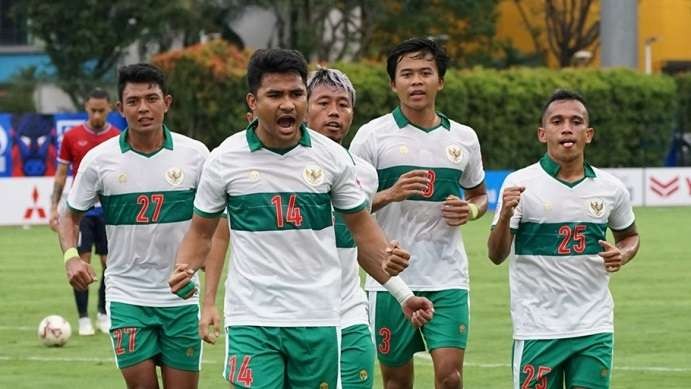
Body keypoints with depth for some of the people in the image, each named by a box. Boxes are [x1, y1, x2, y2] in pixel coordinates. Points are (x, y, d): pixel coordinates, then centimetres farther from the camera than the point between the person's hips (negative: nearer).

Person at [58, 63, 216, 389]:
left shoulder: (194, 154, -3)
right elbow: (71, 214, 7)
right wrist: (71, 256, -12)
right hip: (126, 297, -1)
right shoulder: (99, 160, -4)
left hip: (181, 296, 1)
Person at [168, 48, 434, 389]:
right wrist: (184, 270, -11)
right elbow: (201, 232, 10)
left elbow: (362, 229, 12)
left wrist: (402, 293, 7)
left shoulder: (331, 156, 2)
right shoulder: (225, 159, -1)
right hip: (251, 320, -2)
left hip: (318, 320, 2)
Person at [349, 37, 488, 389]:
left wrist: (471, 210, 0)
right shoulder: (372, 135, -1)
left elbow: (479, 194, 23)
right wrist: (389, 195, -19)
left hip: (447, 277, 2)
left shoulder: (463, 137, 8)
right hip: (390, 277, -1)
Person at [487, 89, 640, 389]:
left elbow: (629, 236, 23)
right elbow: (496, 255, -6)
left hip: (594, 328, 2)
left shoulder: (610, 188, 4)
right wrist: (505, 215, -26)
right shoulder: (520, 184, -5)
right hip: (536, 329, -2)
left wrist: (623, 255, -1)